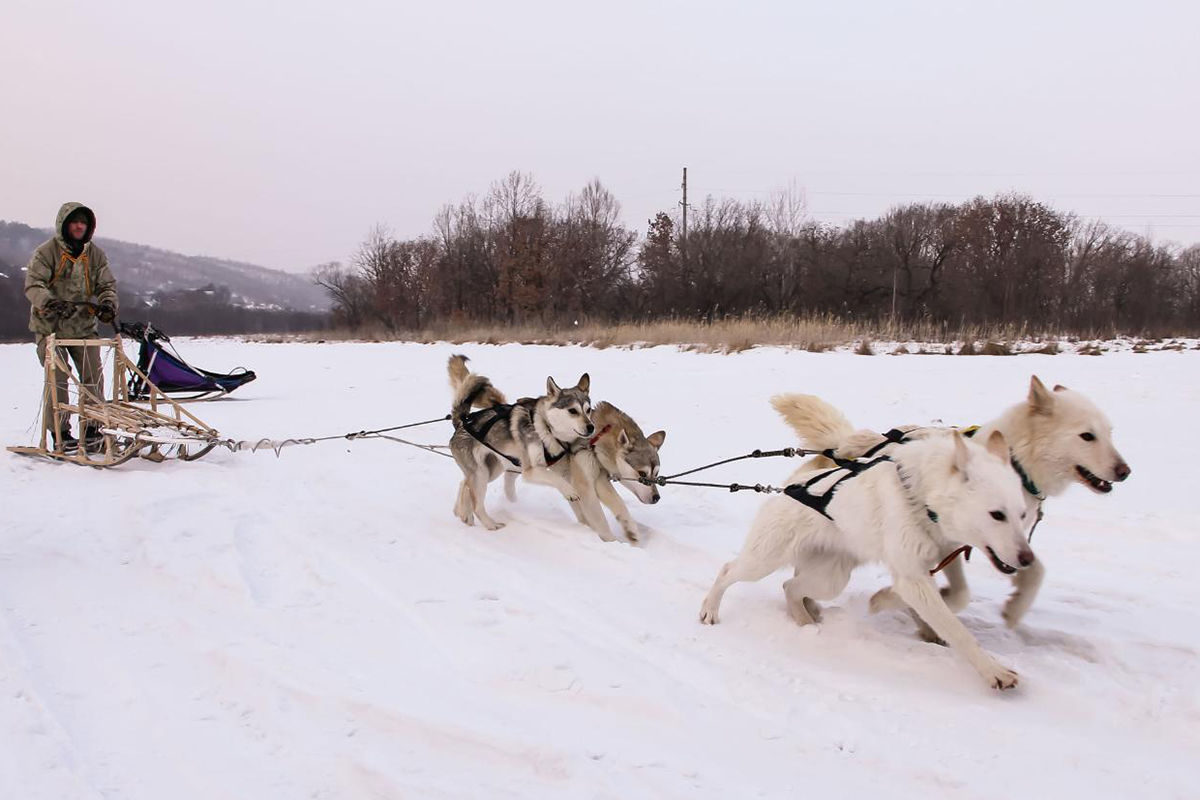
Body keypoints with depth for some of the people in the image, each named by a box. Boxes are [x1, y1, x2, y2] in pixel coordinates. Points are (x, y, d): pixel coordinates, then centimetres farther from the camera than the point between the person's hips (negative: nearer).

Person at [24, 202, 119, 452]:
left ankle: (91, 430, 10)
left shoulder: (95, 254, 6)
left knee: (93, 377, -1)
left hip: (84, 326, 4)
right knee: (58, 379, -9)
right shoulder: (46, 252, -6)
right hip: (50, 326, -4)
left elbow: (107, 284, 2)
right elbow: (33, 284, -14)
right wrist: (49, 302, -34)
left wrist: (108, 303, -20)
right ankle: (60, 434, -2)